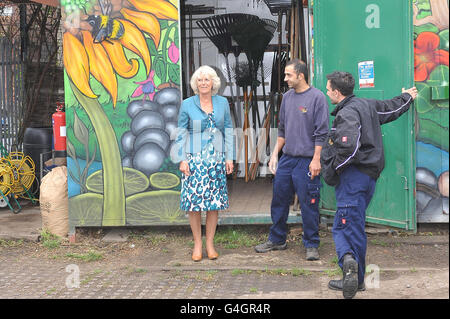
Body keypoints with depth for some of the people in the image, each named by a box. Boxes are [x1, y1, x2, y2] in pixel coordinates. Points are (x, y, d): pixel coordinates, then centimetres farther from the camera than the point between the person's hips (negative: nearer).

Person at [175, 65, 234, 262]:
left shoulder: (222, 103, 7)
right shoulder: (187, 105, 1)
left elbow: (228, 131, 11)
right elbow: (182, 134, 3)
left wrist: (229, 157, 6)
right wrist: (182, 160, -4)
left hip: (216, 159, 2)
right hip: (194, 159, -2)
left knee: (215, 202, 3)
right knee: (194, 202, -2)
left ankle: (210, 243, 15)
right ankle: (197, 244, 10)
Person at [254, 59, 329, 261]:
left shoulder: (317, 97, -8)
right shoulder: (287, 97, 12)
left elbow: (321, 133, -10)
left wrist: (316, 160, -14)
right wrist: (275, 154, 15)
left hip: (307, 161, -7)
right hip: (286, 159, 7)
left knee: (309, 205, 0)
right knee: (279, 200, 12)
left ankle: (312, 245, 12)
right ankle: (277, 240, 27)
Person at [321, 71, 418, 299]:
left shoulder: (347, 113, -14)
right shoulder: (368, 105, 14)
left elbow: (349, 146, -29)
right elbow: (392, 108, 32)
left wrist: (332, 168, -14)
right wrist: (407, 97, 53)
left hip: (353, 175, -9)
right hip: (370, 175, 9)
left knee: (345, 225, -9)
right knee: (355, 226, 13)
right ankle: (355, 279, 16)